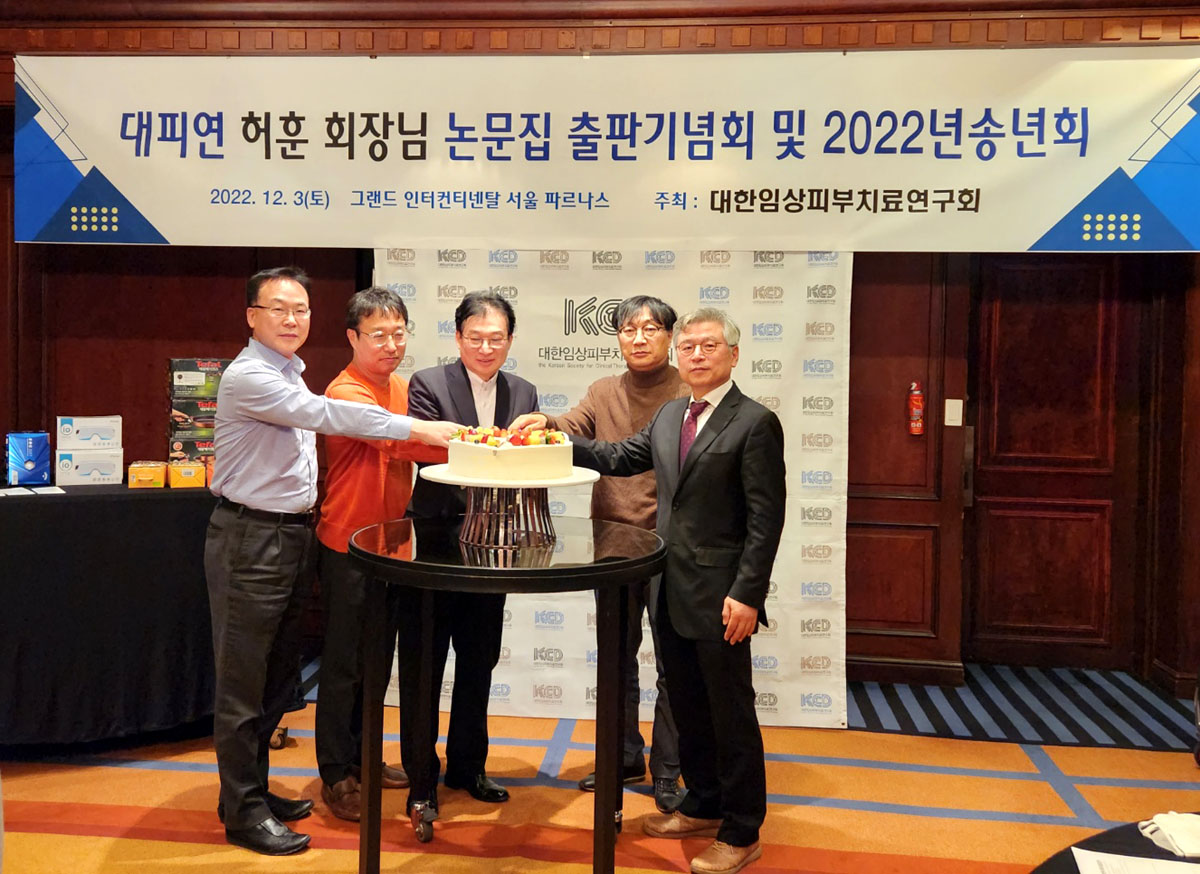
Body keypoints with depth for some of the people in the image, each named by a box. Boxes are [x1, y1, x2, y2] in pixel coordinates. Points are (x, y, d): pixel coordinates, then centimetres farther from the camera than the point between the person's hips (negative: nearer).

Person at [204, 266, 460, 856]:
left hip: (291, 536, 9)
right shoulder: (247, 376, -15)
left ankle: (252, 791, 29)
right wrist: (416, 429, -24)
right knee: (243, 681, 1)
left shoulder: (290, 375, 15)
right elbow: (321, 413, -24)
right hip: (250, 539, -9)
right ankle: (243, 812, 12)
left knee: (275, 676, 16)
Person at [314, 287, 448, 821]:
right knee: (343, 664, 4)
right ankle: (335, 774, 18)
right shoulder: (346, 392, -17)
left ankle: (362, 757, 34)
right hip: (348, 547, -8)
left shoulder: (401, 388, 10)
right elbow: (395, 437, -33)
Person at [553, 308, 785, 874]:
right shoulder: (669, 416, 11)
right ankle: (703, 807, 38)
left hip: (720, 597, -7)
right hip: (671, 592, 7)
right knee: (687, 707, 19)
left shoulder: (755, 423, -11)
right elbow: (619, 459, 19)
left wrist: (747, 594, -19)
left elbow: (765, 518, -15)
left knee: (731, 714, 5)